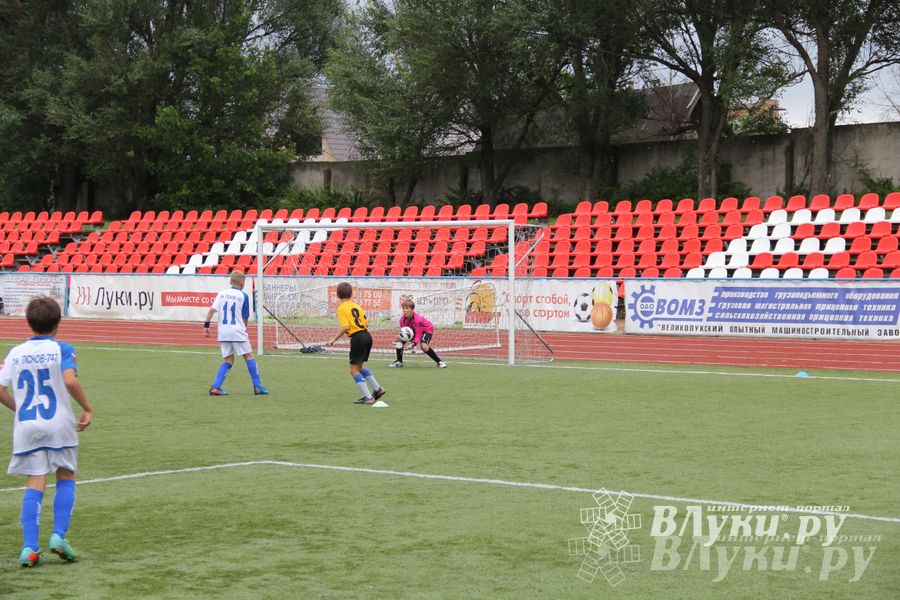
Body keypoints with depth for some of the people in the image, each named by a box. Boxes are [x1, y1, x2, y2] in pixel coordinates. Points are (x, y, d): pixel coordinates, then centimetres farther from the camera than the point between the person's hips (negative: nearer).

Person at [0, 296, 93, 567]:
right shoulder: (62, 350, -5)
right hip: (60, 423, -2)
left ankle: (29, 547, -6)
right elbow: (70, 381, -21)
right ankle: (58, 536, 1)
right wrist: (88, 408, -9)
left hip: (26, 426, 3)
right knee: (66, 478, 14)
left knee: (34, 484, 4)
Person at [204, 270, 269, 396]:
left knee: (228, 360, 12)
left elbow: (212, 309, -5)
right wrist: (244, 329, 19)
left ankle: (215, 387, 0)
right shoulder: (243, 296, -2)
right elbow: (245, 317, 3)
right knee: (249, 356, 6)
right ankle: (257, 386, 4)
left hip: (223, 331, 4)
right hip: (237, 331, -4)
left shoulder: (222, 293, 7)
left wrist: (206, 324, -4)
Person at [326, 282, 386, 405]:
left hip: (357, 338, -7)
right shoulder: (357, 306, 13)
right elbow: (366, 324, 12)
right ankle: (377, 389, 27)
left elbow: (345, 327, -17)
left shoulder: (341, 308, -6)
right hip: (366, 335, 7)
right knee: (360, 366, 25)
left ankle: (368, 397, -2)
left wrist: (334, 340, -11)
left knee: (354, 369, 3)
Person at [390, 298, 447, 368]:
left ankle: (439, 362, -20)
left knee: (423, 346, -32)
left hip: (427, 329, -7)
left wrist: (414, 343, -49)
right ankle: (399, 361, 13)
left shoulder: (418, 319, -38)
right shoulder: (402, 320, -21)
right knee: (399, 341, -6)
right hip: (413, 330, 7)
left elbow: (418, 334, -33)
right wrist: (400, 338, -37)